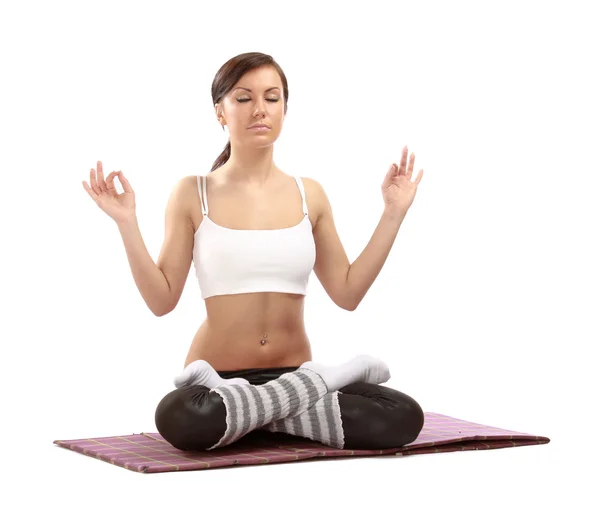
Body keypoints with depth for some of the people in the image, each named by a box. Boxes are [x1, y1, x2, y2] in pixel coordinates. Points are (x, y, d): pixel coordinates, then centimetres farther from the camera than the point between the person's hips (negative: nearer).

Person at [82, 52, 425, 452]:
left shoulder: (310, 194, 7)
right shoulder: (193, 194, 0)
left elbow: (347, 293, 7)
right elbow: (162, 300, -1)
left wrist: (393, 214, 6)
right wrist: (127, 223, -10)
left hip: (293, 374, 2)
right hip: (219, 377, -2)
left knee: (403, 417, -26)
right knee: (181, 421, -40)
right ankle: (324, 380, -18)